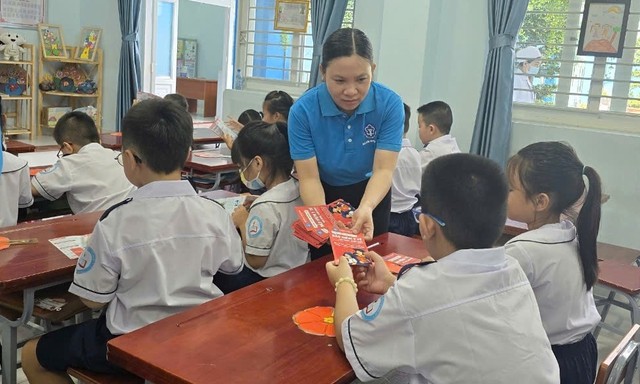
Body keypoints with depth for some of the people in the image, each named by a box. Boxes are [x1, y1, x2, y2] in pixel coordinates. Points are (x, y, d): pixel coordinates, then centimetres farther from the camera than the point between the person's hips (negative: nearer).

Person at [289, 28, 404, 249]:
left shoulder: (390, 104, -23)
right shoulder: (303, 110, -25)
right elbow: (309, 178, -25)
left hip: (371, 195, 1)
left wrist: (366, 208, -47)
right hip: (323, 195, 0)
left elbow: (383, 170, -27)